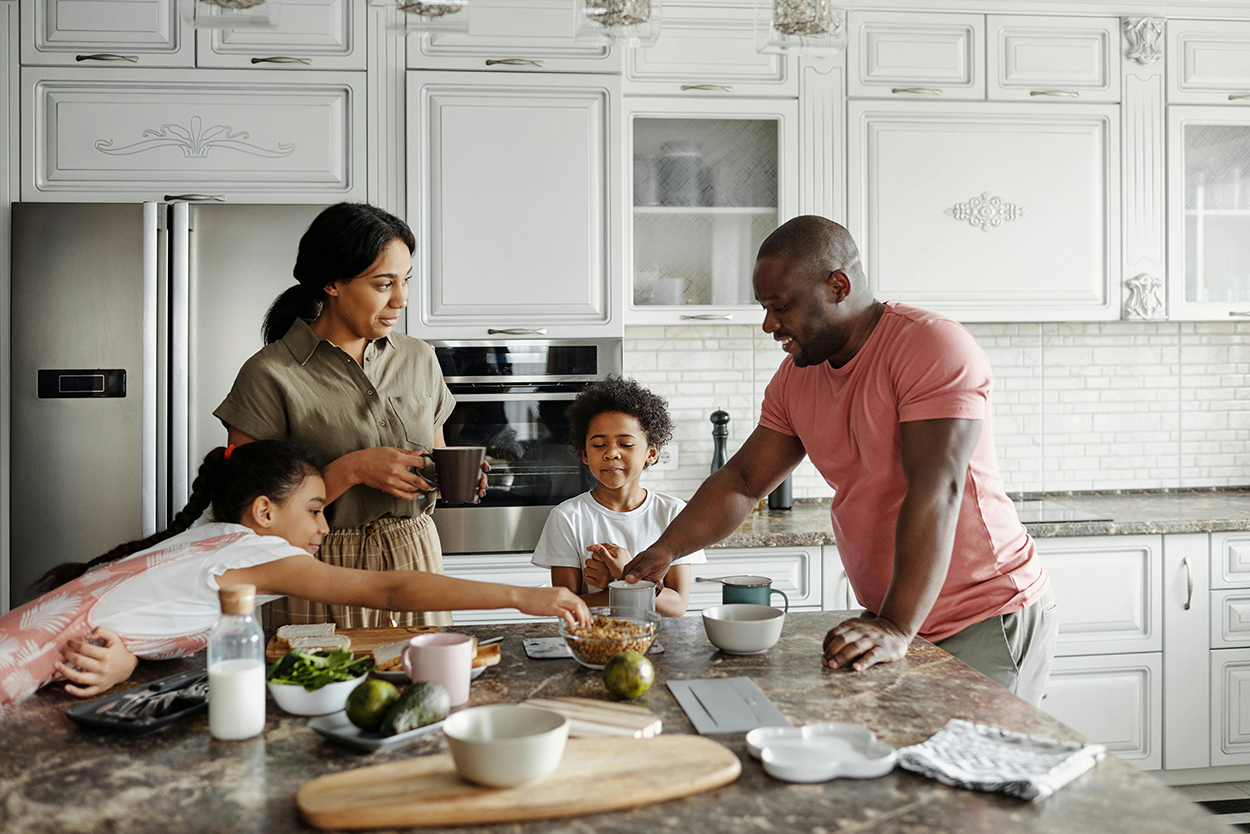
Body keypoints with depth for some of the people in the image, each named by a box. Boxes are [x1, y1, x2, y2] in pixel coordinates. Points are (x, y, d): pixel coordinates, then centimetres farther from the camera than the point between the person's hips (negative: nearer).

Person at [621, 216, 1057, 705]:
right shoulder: (796, 376, 7)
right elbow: (742, 482, 11)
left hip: (987, 619, -6)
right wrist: (663, 552, -4)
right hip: (893, 618, 6)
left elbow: (936, 492, -27)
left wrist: (896, 628, -34)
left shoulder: (933, 345, -18)